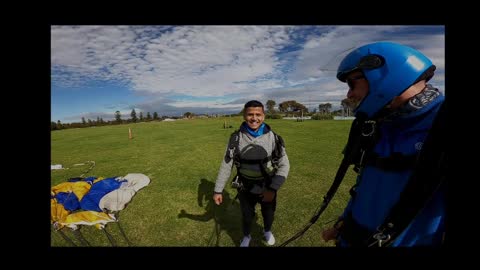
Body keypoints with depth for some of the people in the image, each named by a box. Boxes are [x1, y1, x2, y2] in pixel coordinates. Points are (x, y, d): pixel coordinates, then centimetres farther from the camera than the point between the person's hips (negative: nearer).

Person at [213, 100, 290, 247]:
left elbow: (284, 165, -15)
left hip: (268, 188, 1)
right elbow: (226, 164, -8)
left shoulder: (273, 138, -17)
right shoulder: (236, 137, -15)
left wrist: (273, 188, -26)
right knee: (246, 216, 23)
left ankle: (267, 231, 61)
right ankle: (246, 236, 56)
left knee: (268, 214, 26)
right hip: (246, 189, 0)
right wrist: (218, 190, -6)